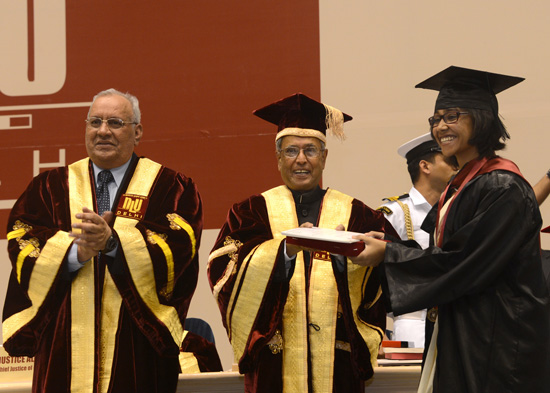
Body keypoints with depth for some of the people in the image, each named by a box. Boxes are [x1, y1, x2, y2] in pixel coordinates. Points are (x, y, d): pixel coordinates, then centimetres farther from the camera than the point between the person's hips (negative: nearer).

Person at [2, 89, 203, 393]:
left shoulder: (167, 187, 5)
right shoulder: (51, 187, 12)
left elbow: (178, 245, -10)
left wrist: (113, 241, -24)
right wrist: (76, 251, -18)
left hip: (138, 342, -2)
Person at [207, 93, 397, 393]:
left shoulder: (354, 214, 10)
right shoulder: (253, 213, 8)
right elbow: (224, 273, -9)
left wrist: (345, 255, -22)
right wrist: (285, 250, -23)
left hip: (337, 360, 1)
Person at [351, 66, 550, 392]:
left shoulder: (503, 188, -17)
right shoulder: (461, 185, 13)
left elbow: (464, 264, -20)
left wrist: (388, 254, -14)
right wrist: (384, 244, 1)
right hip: (463, 330, 9)